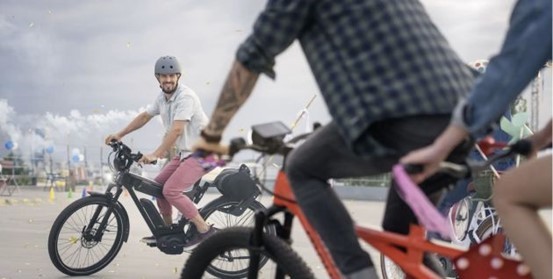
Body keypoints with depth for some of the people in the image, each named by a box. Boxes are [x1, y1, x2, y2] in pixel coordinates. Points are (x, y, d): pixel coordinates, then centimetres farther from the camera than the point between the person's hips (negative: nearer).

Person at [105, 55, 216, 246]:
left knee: (171, 190, -19)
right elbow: (145, 117, 20)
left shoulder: (185, 96, -20)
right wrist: (120, 134, 17)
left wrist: (155, 155, -34)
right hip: (185, 152, 9)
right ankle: (168, 229, 22)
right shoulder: (162, 97, 6)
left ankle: (204, 229, -13)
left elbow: (176, 130, -29)